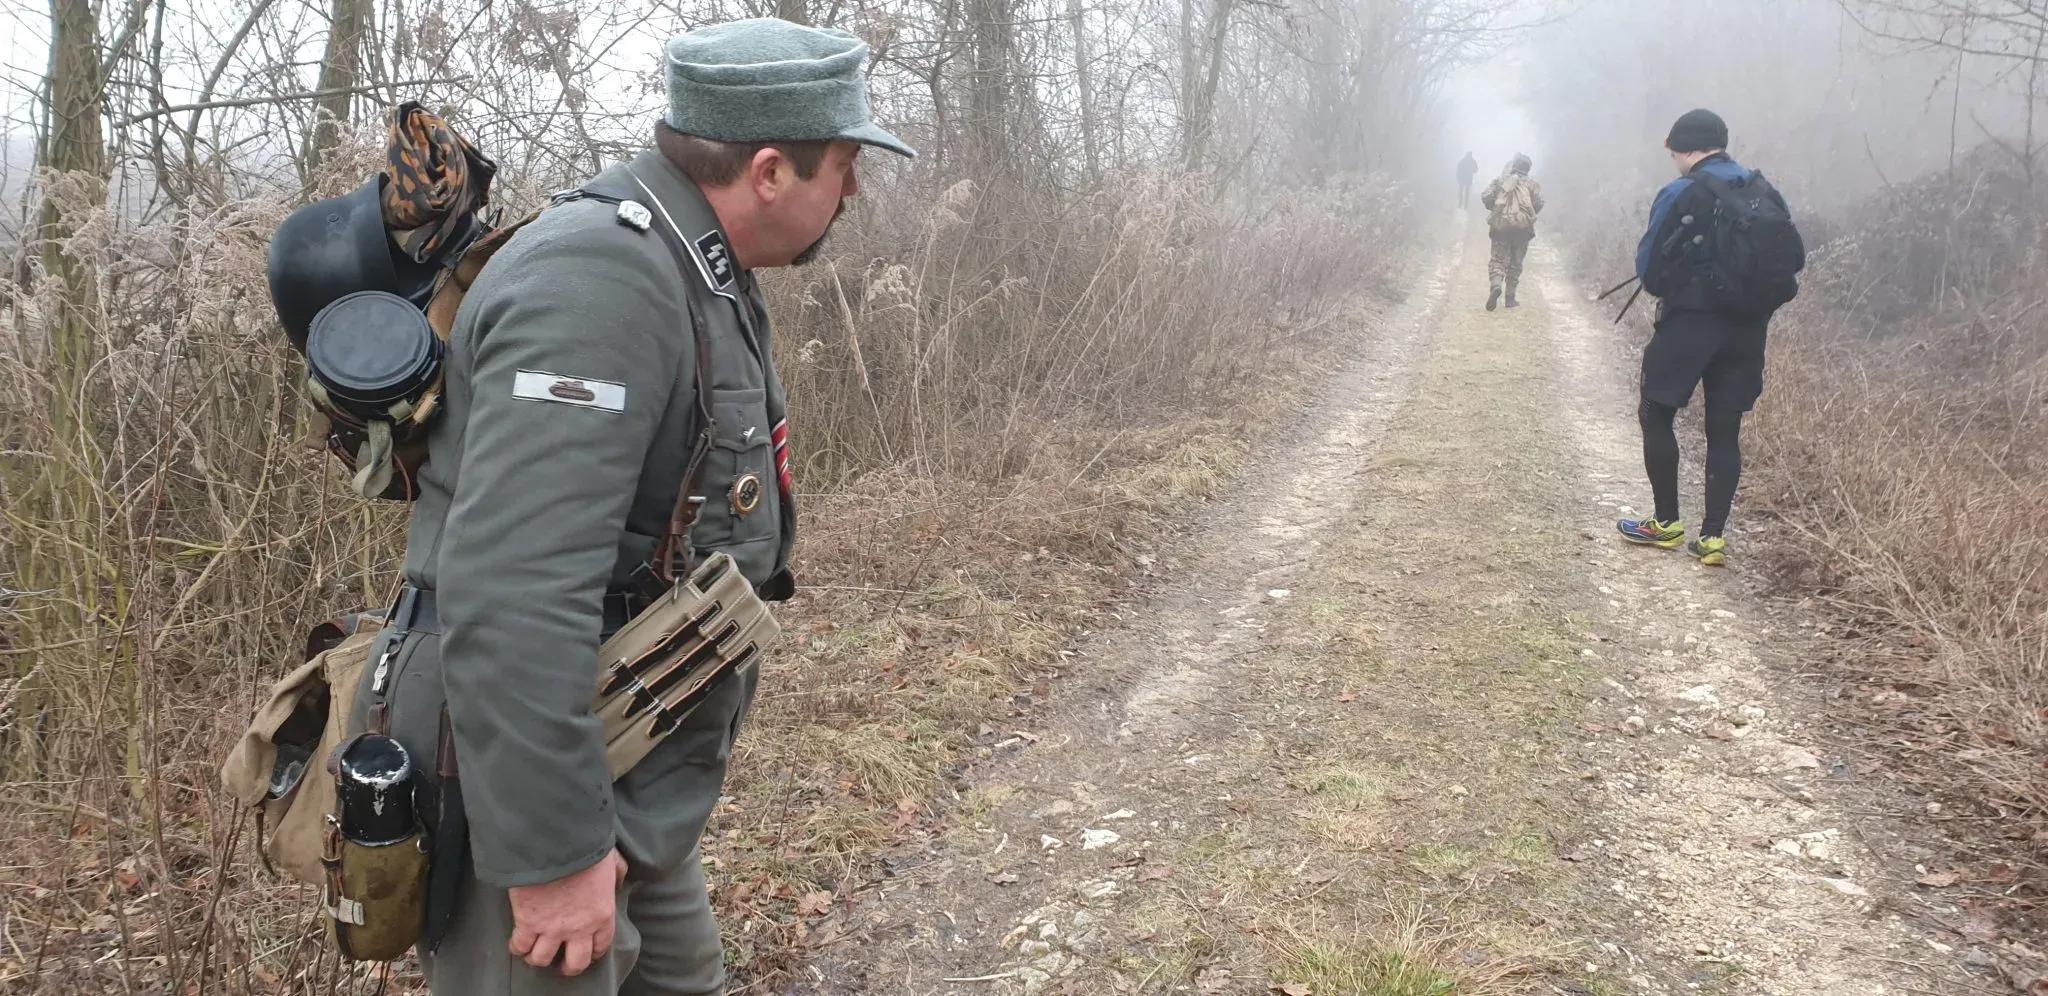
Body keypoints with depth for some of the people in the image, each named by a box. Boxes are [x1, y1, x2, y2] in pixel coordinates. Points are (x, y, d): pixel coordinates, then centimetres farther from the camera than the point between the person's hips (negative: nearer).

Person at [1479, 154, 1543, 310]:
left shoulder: (1499, 180, 10)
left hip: (1500, 225, 0)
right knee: (1515, 263, 10)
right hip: (1522, 226, 0)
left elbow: (1485, 197, 0)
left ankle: (1495, 285, -28)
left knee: (1498, 259, 1)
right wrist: (1531, 215, 16)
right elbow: (1539, 203, -3)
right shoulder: (1532, 184, 8)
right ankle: (1510, 298, 11)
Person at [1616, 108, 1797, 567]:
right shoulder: (1766, 194, 6)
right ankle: (1714, 537, 7)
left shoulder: (1679, 196, -10)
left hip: (1688, 323, -5)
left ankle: (1667, 524, 15)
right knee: (1725, 431, 9)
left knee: (1656, 416, 11)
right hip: (1746, 330, 5)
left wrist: (1664, 289, 12)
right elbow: (1794, 259, 8)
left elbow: (1649, 266, -9)